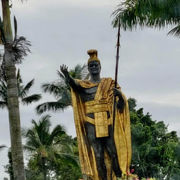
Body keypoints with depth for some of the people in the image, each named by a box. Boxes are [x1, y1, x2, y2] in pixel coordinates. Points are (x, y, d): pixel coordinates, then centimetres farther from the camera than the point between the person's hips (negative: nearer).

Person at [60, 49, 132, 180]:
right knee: (98, 156, -5)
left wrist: (119, 94, -18)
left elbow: (121, 104, 4)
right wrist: (67, 76, -38)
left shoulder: (109, 83, 11)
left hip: (108, 123, 0)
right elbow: (74, 84, -16)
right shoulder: (84, 85, 9)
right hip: (91, 124, 0)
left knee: (113, 152, -7)